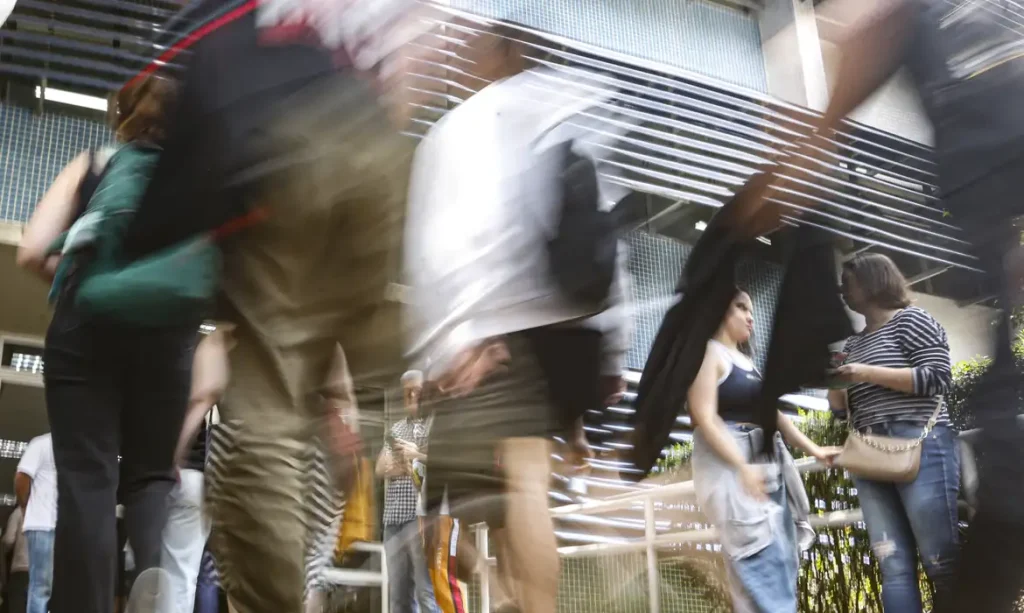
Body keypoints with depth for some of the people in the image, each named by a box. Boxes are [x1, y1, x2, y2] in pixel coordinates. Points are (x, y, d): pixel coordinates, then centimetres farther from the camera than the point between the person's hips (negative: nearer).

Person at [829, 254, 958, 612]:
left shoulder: (909, 319, 4)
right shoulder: (852, 345, 23)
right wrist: (831, 379, 5)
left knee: (941, 559, -9)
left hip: (920, 448, -6)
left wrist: (869, 374, -12)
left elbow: (938, 378, -8)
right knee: (894, 566, -2)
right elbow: (843, 406, 25)